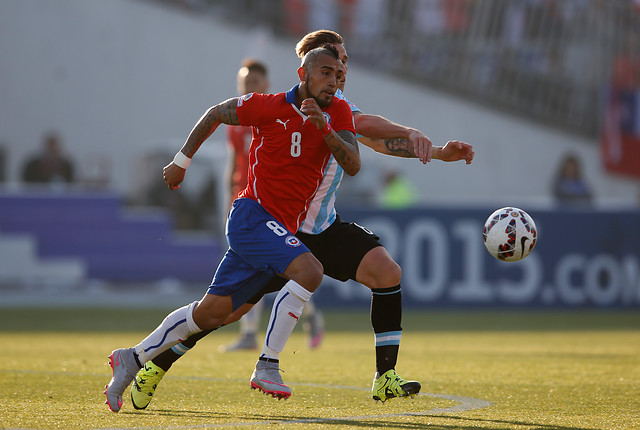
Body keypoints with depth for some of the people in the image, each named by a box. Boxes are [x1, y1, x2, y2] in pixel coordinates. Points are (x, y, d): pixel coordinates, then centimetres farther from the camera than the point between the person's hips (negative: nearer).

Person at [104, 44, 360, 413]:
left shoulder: (338, 112, 3)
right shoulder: (268, 107, -9)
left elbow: (353, 166, -7)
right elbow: (216, 114, 7)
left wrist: (325, 129, -23)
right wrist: (182, 162, 14)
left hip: (283, 229, 6)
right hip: (253, 214, -6)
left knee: (211, 313, 7)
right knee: (310, 271, -28)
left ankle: (133, 359, 19)